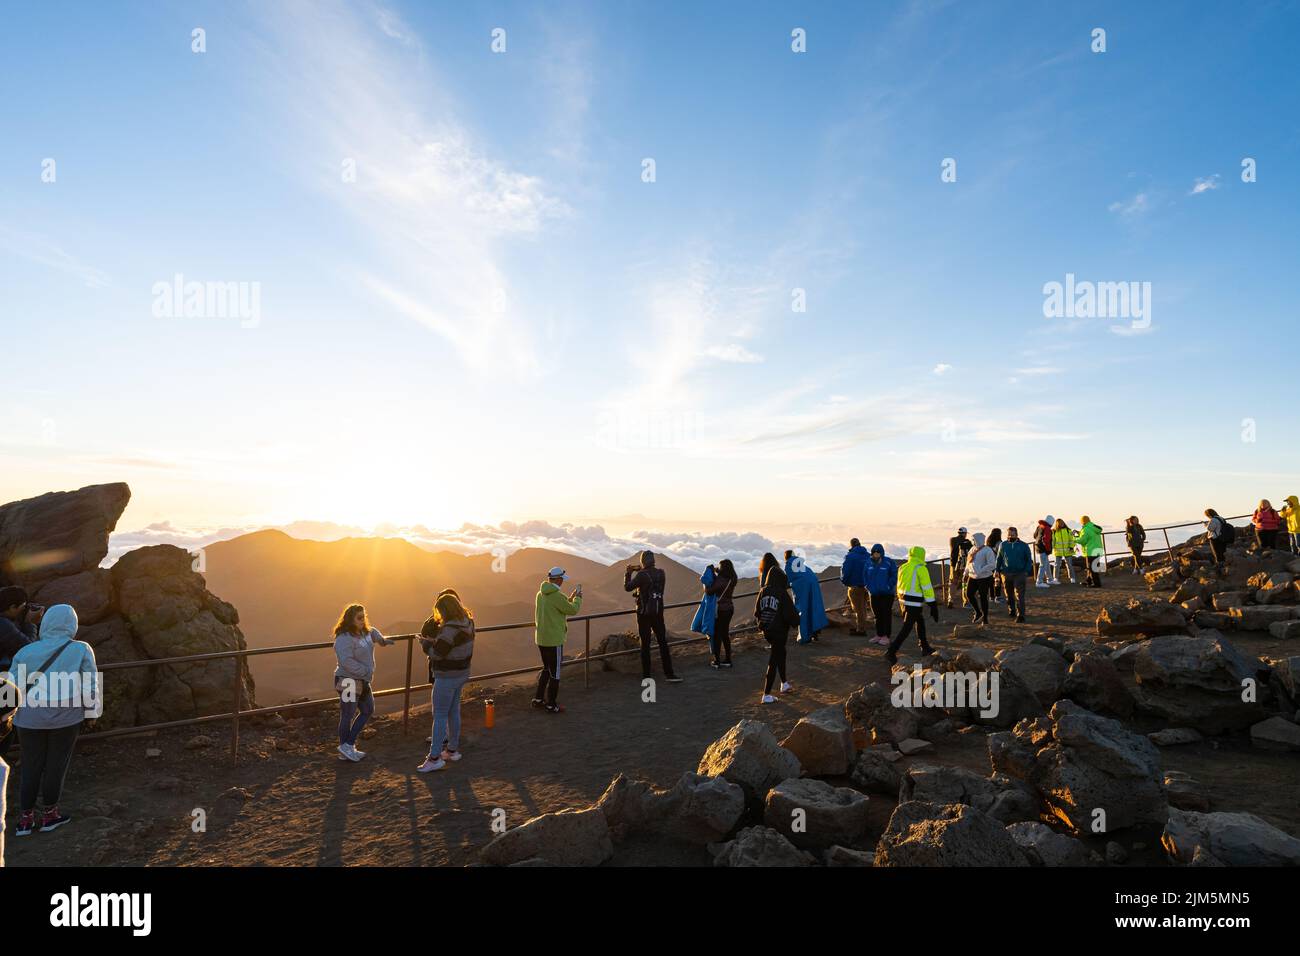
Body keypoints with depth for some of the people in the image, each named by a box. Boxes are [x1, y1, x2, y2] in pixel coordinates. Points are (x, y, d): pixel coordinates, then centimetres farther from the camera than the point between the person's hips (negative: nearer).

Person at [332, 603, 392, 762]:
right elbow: (347, 662, -29)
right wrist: (366, 671, -25)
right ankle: (345, 749, 13)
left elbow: (372, 632, 33)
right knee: (348, 715, 0)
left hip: (362, 681, 10)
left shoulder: (364, 632, 7)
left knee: (368, 710, 15)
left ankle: (349, 745, 23)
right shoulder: (344, 638, -21)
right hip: (348, 682, -10)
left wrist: (382, 640, 37)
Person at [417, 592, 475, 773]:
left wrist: (425, 643, -8)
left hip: (447, 677, -9)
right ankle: (452, 749, 31)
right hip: (462, 674, 9)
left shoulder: (450, 629, -25)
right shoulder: (467, 623, 4)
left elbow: (437, 654, -23)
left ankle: (434, 757, 6)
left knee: (439, 715, 0)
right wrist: (434, 642, 2)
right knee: (453, 711, 19)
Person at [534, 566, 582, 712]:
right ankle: (551, 705, 12)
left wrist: (571, 598, 20)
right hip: (554, 640, -8)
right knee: (555, 672, 4)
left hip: (541, 638, 8)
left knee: (547, 668, 23)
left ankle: (538, 699, 28)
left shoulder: (540, 594, 7)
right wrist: (578, 598, 7)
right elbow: (573, 610, -10)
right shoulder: (557, 596, -21)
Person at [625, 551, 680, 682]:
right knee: (663, 643, 8)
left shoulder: (642, 575, -15)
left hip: (644, 614, -4)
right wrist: (640, 570, 20)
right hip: (658, 613, 4)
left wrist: (628, 573, 4)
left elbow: (627, 587, -10)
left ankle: (646, 675, 9)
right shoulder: (661, 574, 2)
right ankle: (669, 674, 8)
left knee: (645, 644, 5)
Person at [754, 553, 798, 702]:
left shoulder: (763, 592, -2)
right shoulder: (782, 594, -18)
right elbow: (790, 614, -18)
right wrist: (796, 621, 3)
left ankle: (784, 684, 39)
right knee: (774, 661, 2)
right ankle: (766, 695, 5)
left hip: (767, 630, 6)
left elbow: (757, 612, 5)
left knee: (781, 653, 27)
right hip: (780, 630, -6)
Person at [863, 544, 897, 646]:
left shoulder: (889, 563, -9)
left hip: (886, 594, -5)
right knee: (877, 615, 12)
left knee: (886, 615, -2)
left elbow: (894, 576, -8)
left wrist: (888, 587, -13)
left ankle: (886, 637, 5)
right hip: (874, 594, 5)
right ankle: (879, 635, 23)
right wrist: (869, 587, 4)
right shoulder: (869, 563, 5)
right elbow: (865, 575, 14)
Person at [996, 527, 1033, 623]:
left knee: (1019, 596, -9)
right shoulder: (1003, 545, 8)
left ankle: (1020, 616, -8)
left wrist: (1027, 571, -4)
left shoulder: (1023, 546, 2)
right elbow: (999, 559, 14)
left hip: (1019, 574, -3)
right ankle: (1011, 611, 33)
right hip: (1006, 574, 3)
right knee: (1009, 595, 15)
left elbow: (1029, 560, 6)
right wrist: (997, 570, 5)